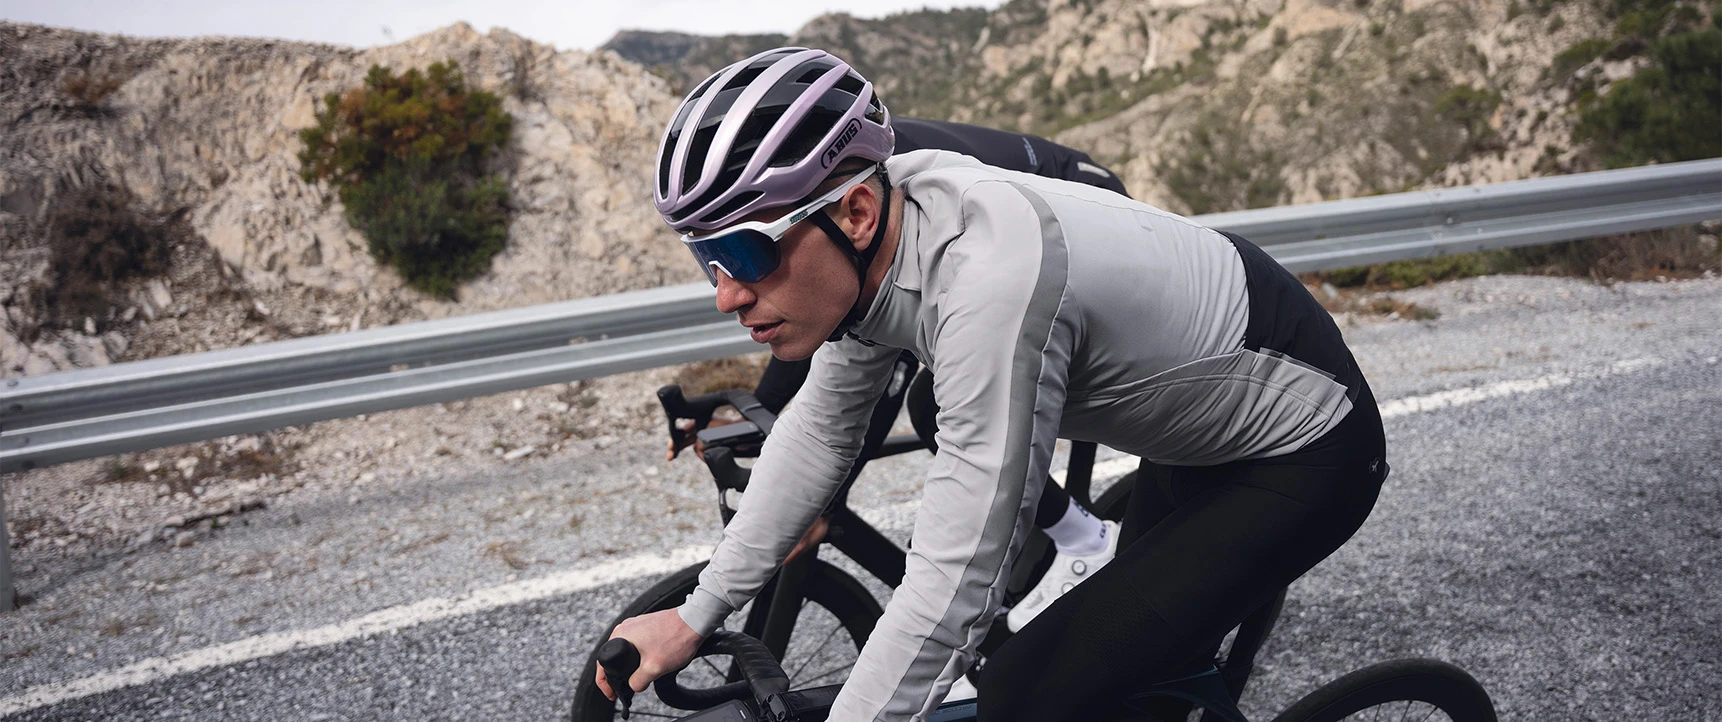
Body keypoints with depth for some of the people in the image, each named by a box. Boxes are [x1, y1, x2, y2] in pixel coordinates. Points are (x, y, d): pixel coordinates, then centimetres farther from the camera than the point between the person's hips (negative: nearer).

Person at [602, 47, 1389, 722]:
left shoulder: (991, 287, -40)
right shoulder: (876, 230, -13)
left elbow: (952, 583, -38)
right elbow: (823, 425, 0)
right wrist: (694, 616, 2)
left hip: (1308, 451, -8)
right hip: (1203, 423, 8)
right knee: (1140, 657, 25)